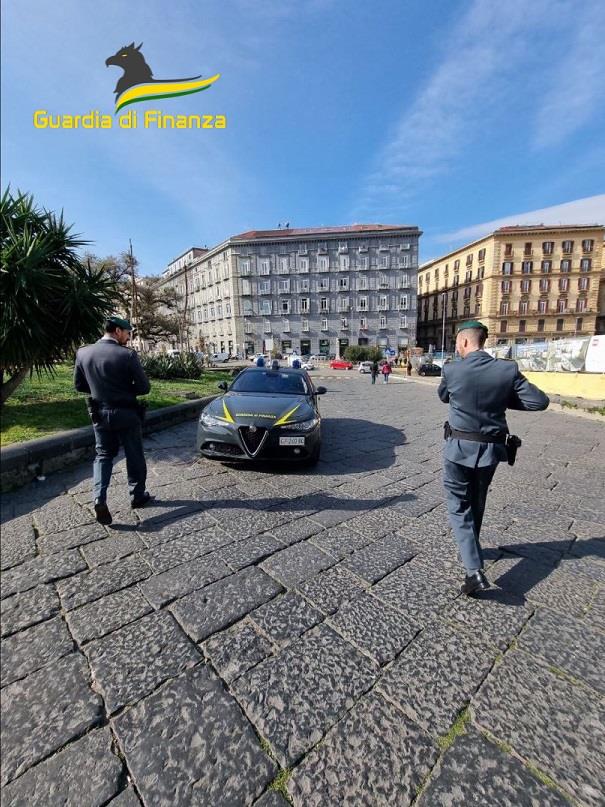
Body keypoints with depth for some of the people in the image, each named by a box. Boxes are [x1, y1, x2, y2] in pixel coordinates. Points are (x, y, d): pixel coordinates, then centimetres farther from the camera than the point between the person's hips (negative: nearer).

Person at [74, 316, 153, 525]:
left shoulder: (83, 353, -2)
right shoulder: (127, 355, -18)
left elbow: (79, 385, 7)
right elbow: (143, 387, -14)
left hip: (100, 413, 4)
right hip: (126, 413, -4)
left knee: (103, 455, 16)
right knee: (134, 455, 11)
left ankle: (99, 498, 0)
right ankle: (137, 496, 24)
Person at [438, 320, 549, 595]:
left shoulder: (451, 370, -13)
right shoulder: (508, 369, -8)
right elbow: (540, 401, -5)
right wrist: (502, 400, 3)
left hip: (459, 447, -3)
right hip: (490, 449, 4)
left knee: (459, 506, 7)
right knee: (476, 503, 23)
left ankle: (474, 570, -2)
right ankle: (470, 550, 43)